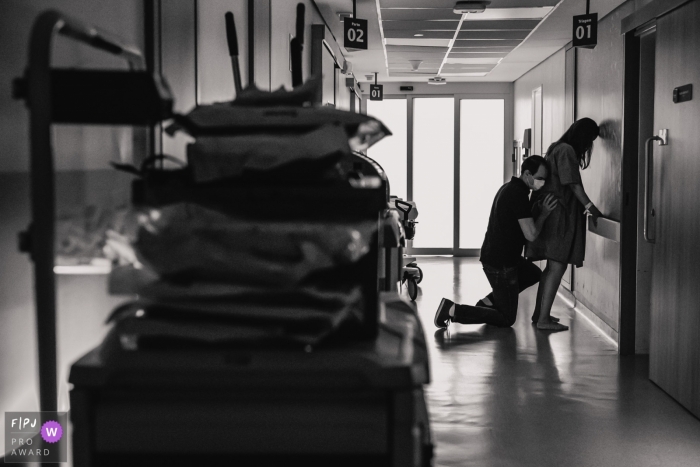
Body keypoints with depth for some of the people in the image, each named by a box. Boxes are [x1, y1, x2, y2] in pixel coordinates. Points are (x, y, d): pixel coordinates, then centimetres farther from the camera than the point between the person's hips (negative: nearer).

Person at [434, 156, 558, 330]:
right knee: (506, 319, 2)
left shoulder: (509, 188, 10)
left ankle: (488, 301, 22)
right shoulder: (518, 194, -22)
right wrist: (544, 213, -10)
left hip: (492, 255, 10)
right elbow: (531, 234, -24)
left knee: (534, 274, 31)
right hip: (501, 263, -10)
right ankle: (452, 310, -8)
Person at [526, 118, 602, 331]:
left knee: (553, 266, 15)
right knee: (557, 266, -10)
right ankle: (543, 319, -11)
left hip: (552, 213, 10)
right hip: (559, 214, -10)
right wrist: (589, 206, -14)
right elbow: (573, 184, -16)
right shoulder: (567, 150, -11)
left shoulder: (557, 148, 19)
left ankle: (539, 313, 20)